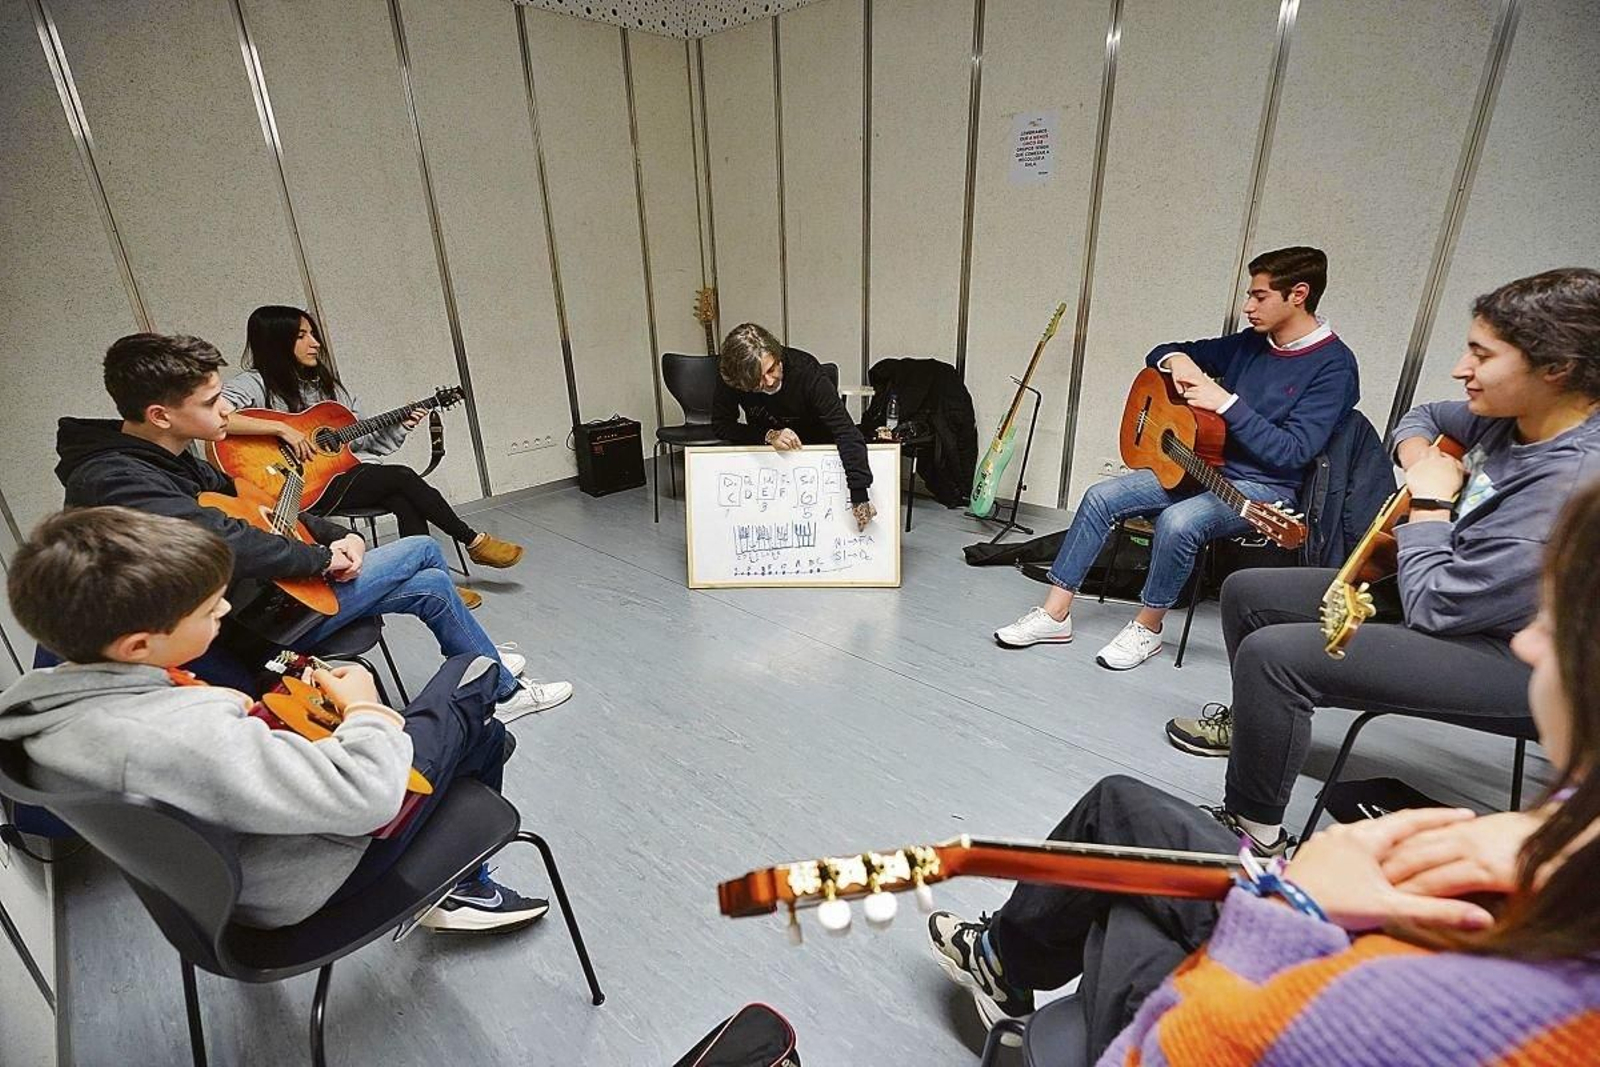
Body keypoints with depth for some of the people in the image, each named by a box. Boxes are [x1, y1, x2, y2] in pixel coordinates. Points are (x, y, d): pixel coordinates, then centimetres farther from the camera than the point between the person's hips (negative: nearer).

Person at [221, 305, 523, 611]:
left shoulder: (326, 383, 17)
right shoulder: (256, 383, -5)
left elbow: (362, 440, 17)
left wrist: (399, 426, 1)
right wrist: (281, 428, -28)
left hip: (345, 469, 6)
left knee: (405, 499, -25)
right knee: (403, 477, -22)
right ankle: (474, 542, -9)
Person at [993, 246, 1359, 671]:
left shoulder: (1333, 365, -11)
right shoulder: (1251, 342, 9)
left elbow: (1292, 453, -20)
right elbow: (1160, 353, 16)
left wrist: (1226, 403, -22)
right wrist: (1177, 360, -8)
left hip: (1264, 488, -7)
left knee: (1177, 521, -37)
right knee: (1102, 497, -12)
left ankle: (1147, 627, -11)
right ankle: (1055, 615, -10)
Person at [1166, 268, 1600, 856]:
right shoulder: (1512, 413, -5)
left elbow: (1432, 607, -28)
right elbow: (1423, 420, 18)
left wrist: (1431, 503, -16)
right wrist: (1423, 465, -4)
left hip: (1501, 648, -9)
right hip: (1449, 588, 10)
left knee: (1271, 653, -30)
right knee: (1246, 591, 9)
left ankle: (1255, 831, -11)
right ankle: (1255, 722, 34)